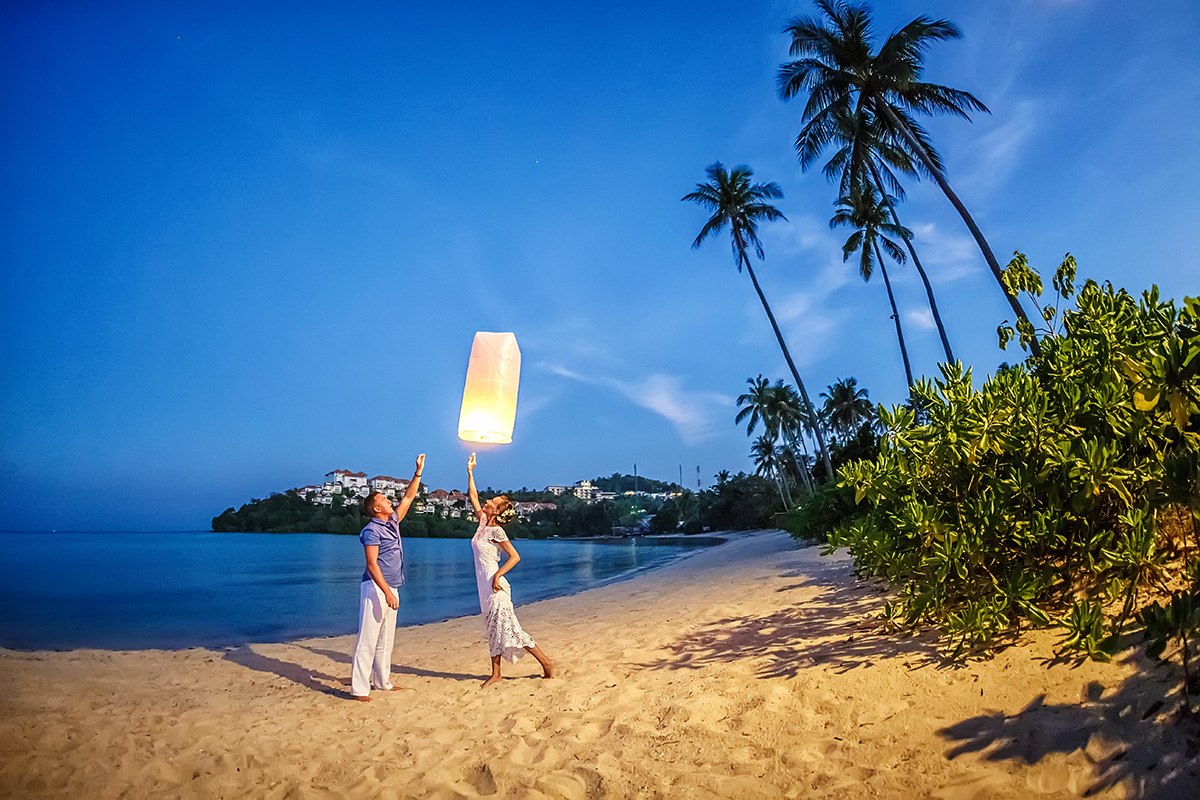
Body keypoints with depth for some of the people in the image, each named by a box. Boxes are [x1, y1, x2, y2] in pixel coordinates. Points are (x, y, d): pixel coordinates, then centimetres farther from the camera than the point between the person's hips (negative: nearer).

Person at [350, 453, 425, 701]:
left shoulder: (393, 522, 13)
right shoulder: (372, 530, -11)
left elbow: (408, 497, 22)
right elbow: (372, 563, -18)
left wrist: (418, 472, 18)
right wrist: (387, 592, -24)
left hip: (390, 588, 9)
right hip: (375, 588, -9)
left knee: (386, 640, 13)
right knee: (368, 639, -8)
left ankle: (382, 681, 21)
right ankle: (359, 688, -5)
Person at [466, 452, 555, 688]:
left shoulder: (496, 531, -14)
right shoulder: (483, 522, 7)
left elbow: (515, 556, -17)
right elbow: (473, 496, 15)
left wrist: (497, 575, -22)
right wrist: (470, 472, 12)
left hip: (494, 585, -8)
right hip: (484, 585, 8)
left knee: (508, 628, -6)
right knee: (494, 629, 12)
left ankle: (546, 661, 1)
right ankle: (496, 673, 18)